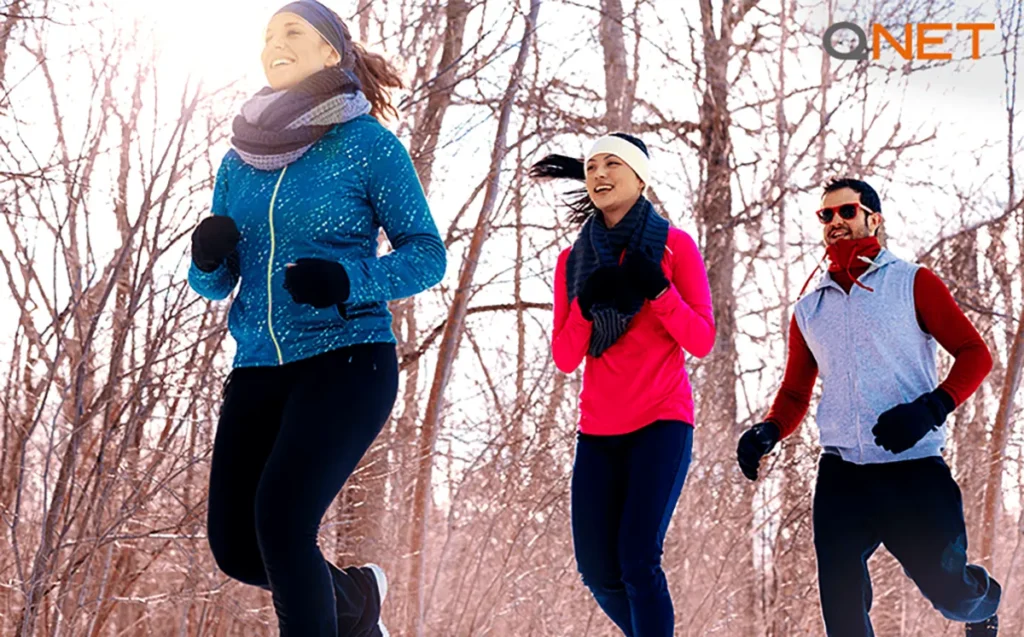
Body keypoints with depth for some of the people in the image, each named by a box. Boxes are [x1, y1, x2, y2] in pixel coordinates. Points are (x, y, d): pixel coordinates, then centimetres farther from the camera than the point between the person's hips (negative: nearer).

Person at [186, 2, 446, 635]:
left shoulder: (367, 143, -3)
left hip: (346, 362, -6)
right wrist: (208, 257, -10)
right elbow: (215, 283, 14)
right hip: (258, 369, 6)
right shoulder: (241, 158, 11)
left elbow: (427, 254, -4)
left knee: (281, 518, -23)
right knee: (235, 545, 5)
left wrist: (349, 280, -21)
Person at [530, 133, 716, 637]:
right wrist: (586, 304, -12)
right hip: (598, 430, 4)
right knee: (598, 571, -1)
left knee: (638, 558, -18)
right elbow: (565, 359, 5)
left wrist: (657, 289, -18)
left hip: (662, 422, -4)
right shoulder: (574, 259, 11)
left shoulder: (674, 245, 1)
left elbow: (702, 342, -5)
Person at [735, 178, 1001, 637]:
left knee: (947, 590, 3)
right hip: (841, 477, 3)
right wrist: (767, 432, -2)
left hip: (915, 472, -3)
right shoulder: (809, 310, 15)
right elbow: (795, 395, 20)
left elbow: (974, 353, -1)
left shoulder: (912, 283, 3)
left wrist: (932, 408, -17)